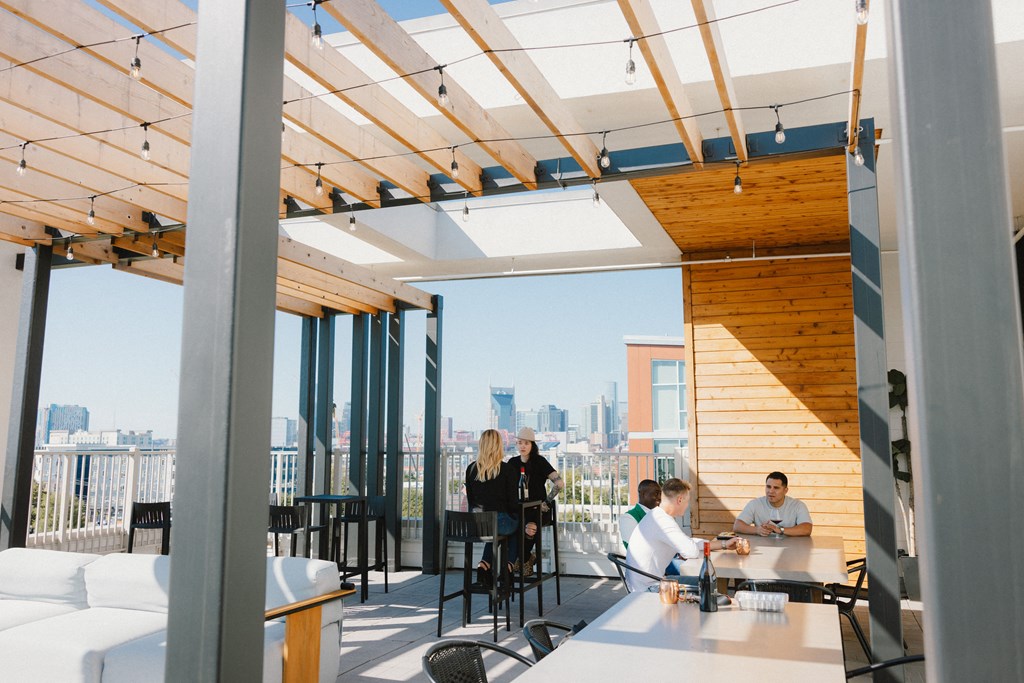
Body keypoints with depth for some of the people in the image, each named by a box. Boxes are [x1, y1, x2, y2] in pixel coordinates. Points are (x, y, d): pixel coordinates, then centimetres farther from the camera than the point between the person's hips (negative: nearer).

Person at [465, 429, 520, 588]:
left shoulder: (471, 469, 2)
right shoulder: (506, 469, -10)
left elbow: (470, 499, 9)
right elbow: (512, 500, -7)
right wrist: (516, 516, 12)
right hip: (501, 520, -4)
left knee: (495, 530, 35)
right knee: (519, 527, 29)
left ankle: (484, 564, 15)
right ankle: (509, 566, 18)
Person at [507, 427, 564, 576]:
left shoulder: (540, 462, -6)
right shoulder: (513, 463, 8)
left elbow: (560, 483, -14)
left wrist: (546, 503, -12)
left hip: (539, 509, -3)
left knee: (531, 526, -33)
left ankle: (523, 559, -4)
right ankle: (527, 556, -3)